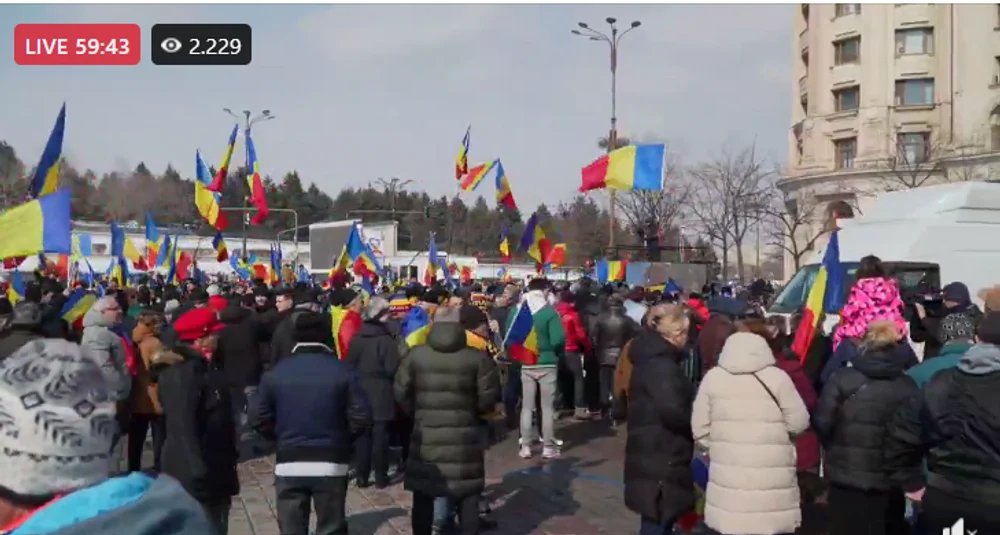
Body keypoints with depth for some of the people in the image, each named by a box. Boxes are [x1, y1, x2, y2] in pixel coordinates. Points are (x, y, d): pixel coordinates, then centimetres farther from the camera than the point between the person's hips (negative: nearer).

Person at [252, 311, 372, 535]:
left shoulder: (275, 373, -2)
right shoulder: (342, 371, -7)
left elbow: (260, 420, -1)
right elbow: (362, 417, -12)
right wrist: (342, 438, 7)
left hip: (288, 464, 2)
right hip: (331, 464, -1)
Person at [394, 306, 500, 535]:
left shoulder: (416, 355, -5)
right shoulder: (477, 357, -8)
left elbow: (401, 392, 0)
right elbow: (488, 397, -8)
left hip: (425, 435, 1)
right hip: (464, 437, -1)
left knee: (423, 496, 16)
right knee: (467, 497, 11)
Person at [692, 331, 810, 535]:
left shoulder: (712, 377, 1)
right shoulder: (777, 377, -6)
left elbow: (700, 428, 3)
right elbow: (798, 423, -3)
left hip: (729, 473, 2)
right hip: (771, 477, -2)